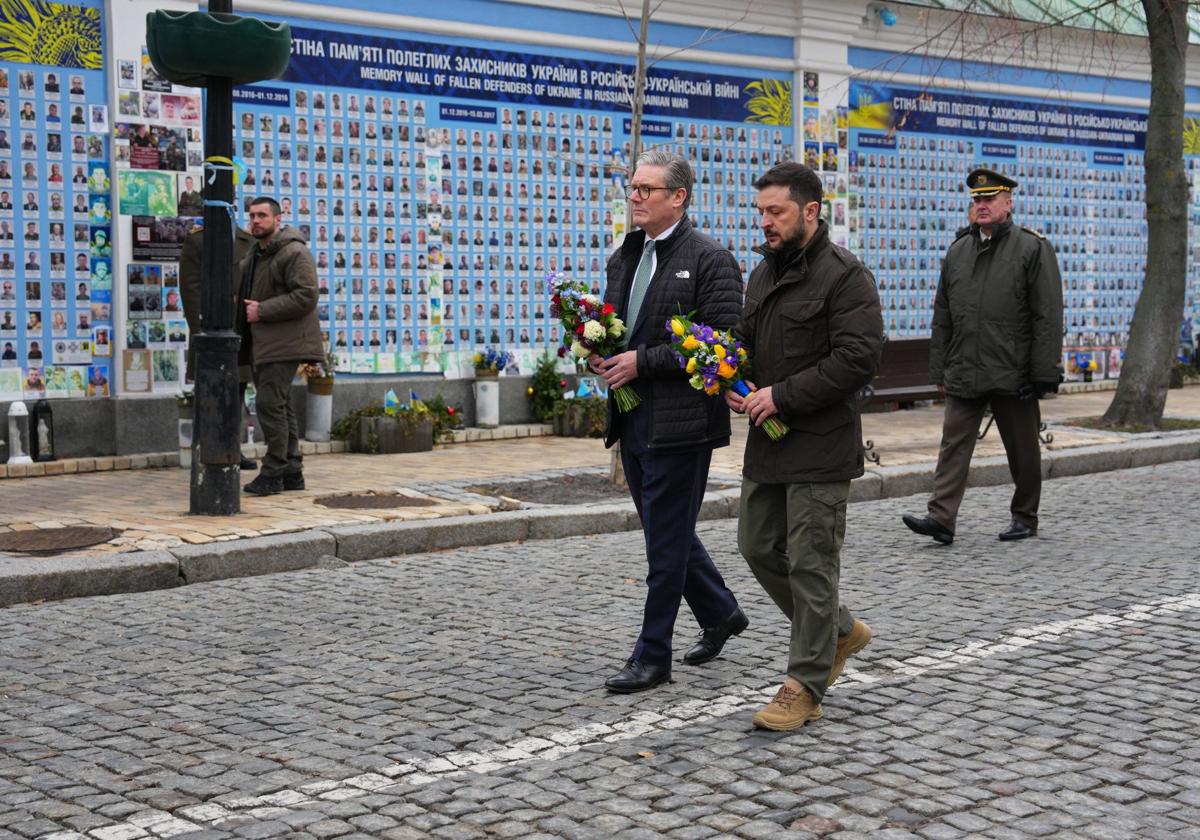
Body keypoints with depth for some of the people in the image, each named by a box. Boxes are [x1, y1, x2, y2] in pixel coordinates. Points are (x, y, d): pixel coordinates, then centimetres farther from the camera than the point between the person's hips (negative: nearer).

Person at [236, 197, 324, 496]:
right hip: (262, 344, 10)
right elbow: (243, 289, 36)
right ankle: (292, 471, 15)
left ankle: (273, 472, -11)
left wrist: (262, 311, -20)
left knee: (270, 402, -15)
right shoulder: (254, 256, 20)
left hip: (284, 343, -10)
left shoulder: (295, 253, -11)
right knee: (280, 405, 11)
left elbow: (306, 297, -21)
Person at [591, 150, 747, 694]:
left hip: (680, 422, -8)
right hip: (633, 421, 8)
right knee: (668, 531, 18)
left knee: (666, 542, -2)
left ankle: (652, 657, 6)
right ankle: (720, 613, 38)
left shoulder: (710, 260, -10)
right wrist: (602, 354, 0)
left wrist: (642, 361, -20)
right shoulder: (624, 258, 14)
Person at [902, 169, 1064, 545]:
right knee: (953, 444, -5)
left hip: (1013, 373, -4)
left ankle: (1025, 517, 22)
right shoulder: (957, 251, 11)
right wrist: (940, 370, 12)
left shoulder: (1033, 248, -4)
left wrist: (1044, 374, -13)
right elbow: (942, 316, 16)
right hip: (964, 373, 4)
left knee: (1022, 450, 8)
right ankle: (941, 519, -9)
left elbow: (1048, 317, -8)